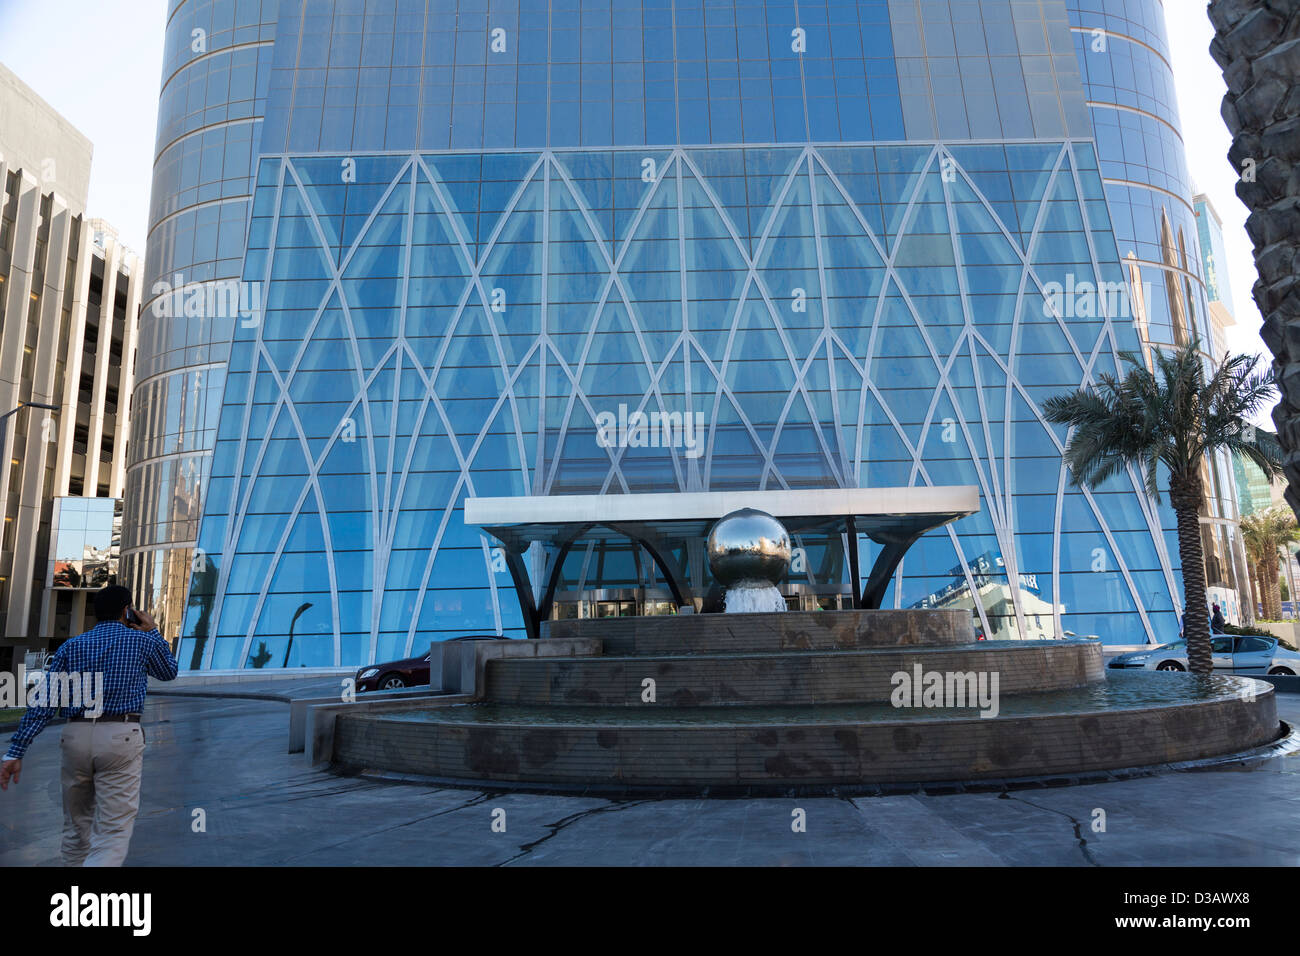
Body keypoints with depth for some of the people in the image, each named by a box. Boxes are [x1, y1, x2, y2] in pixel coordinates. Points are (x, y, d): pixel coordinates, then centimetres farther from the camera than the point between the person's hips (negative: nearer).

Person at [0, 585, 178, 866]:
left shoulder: (71, 646, 10)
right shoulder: (143, 641, 3)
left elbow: (44, 702, 3)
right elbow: (169, 672, 22)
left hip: (75, 737, 4)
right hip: (121, 737, -4)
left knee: (76, 825, 21)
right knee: (113, 831, -5)